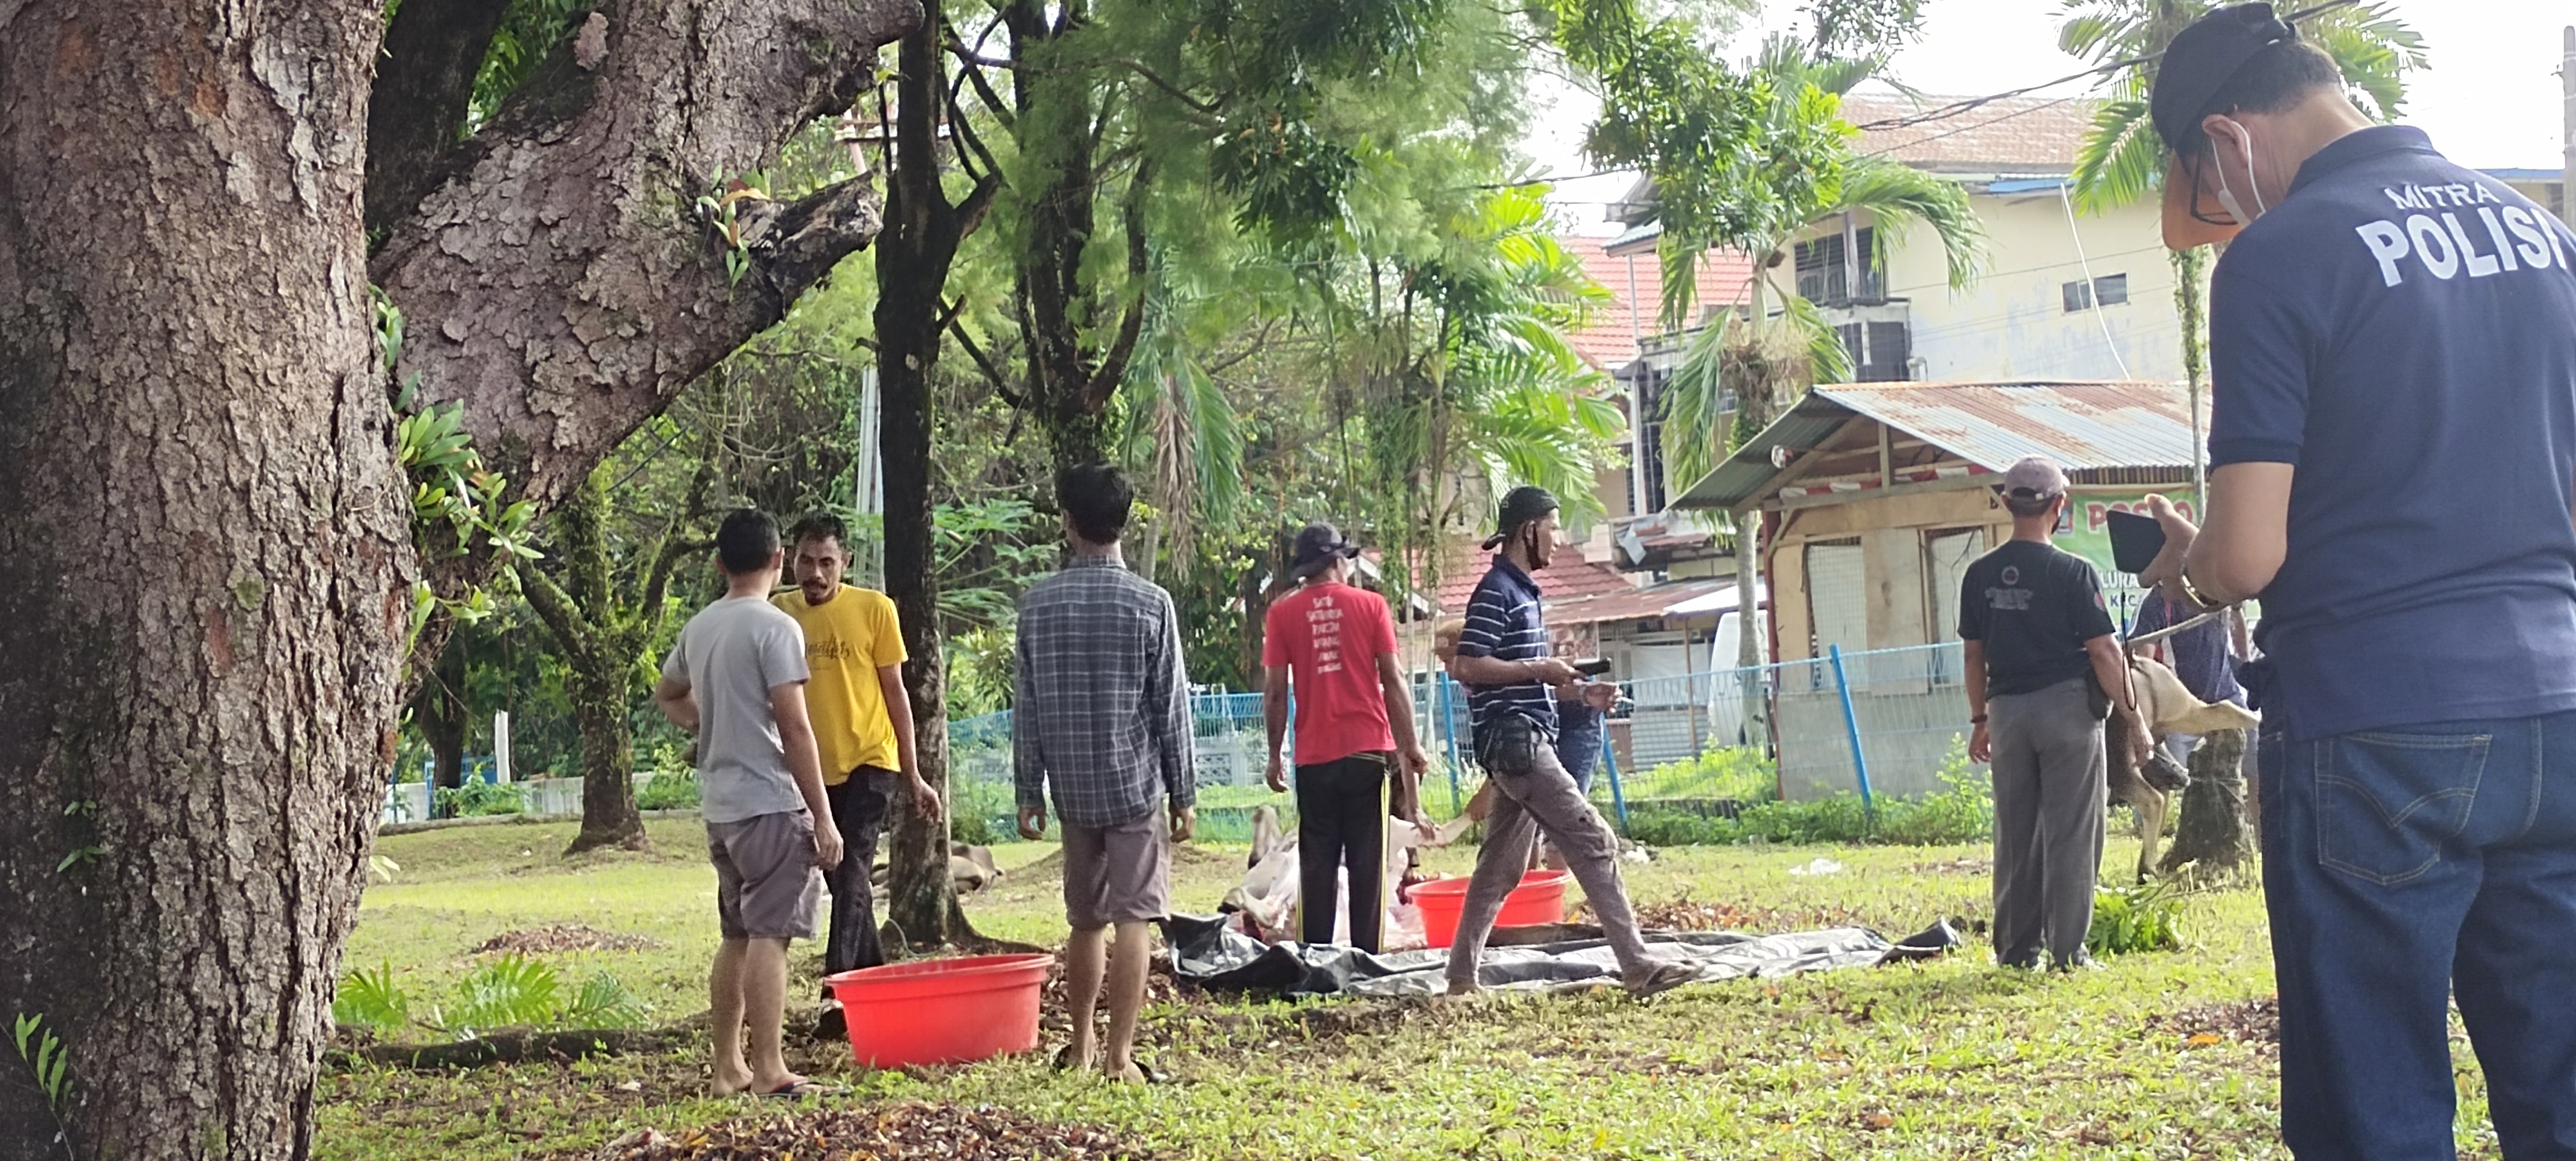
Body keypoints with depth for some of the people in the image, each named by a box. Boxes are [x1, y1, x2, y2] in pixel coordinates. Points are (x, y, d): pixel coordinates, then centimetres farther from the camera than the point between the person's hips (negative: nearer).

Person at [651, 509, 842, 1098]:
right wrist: (823, 817, -13)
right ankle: (768, 1071, -7)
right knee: (770, 933, -7)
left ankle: (728, 1066, 19)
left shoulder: (699, 627, 10)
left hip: (720, 806, 8)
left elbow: (666, 695, 29)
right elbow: (795, 728, -16)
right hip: (770, 803, -8)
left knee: (738, 934, 14)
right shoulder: (775, 628, -13)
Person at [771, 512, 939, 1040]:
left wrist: (913, 775, 2)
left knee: (851, 873, -15)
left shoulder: (874, 609, -4)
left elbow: (894, 692, 1)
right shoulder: (778, 613, 3)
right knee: (843, 880, 11)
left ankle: (838, 992, -21)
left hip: (868, 763, -4)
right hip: (812, 770, 4)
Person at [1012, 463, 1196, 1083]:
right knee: (1133, 918, -2)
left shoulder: (1038, 602, 0)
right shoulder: (1151, 603, -7)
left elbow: (1026, 704, 3)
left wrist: (1029, 789, 11)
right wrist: (1183, 793, 3)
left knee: (1085, 920, 15)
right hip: (1135, 782, -3)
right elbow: (1171, 705, -4)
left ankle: (1081, 1047, 25)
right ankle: (1119, 1054, -6)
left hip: (1072, 786, 3)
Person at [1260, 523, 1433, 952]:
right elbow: (1393, 680, 0)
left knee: (1317, 863, 7)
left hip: (1314, 756, 1)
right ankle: (1365, 959, 3)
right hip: (1368, 750, -1)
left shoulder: (1282, 614, 2)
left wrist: (1274, 755, 9)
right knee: (1368, 861, 4)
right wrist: (1411, 746, 6)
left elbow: (1275, 691, 0)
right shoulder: (1370, 605, 1)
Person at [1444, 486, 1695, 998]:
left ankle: (1461, 976, 16)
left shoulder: (1522, 591, 19)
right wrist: (1539, 669, -15)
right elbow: (1467, 666, -20)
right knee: (1594, 844, -12)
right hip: (1514, 739, -10)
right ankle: (1639, 967, -12)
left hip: (1526, 741, 10)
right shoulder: (1496, 592, -12)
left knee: (1501, 866, 12)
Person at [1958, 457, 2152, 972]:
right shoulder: (2072, 572, -10)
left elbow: (1975, 655, 9)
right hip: (2067, 707, -4)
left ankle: (2015, 949, 13)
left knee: (2014, 834, 10)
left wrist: (1980, 719, 19)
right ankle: (2067, 952, 1)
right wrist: (2134, 718, -3)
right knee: (2070, 833, 1)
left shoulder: (1981, 575, 3)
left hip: (2008, 710, 4)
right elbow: (2104, 651, -10)